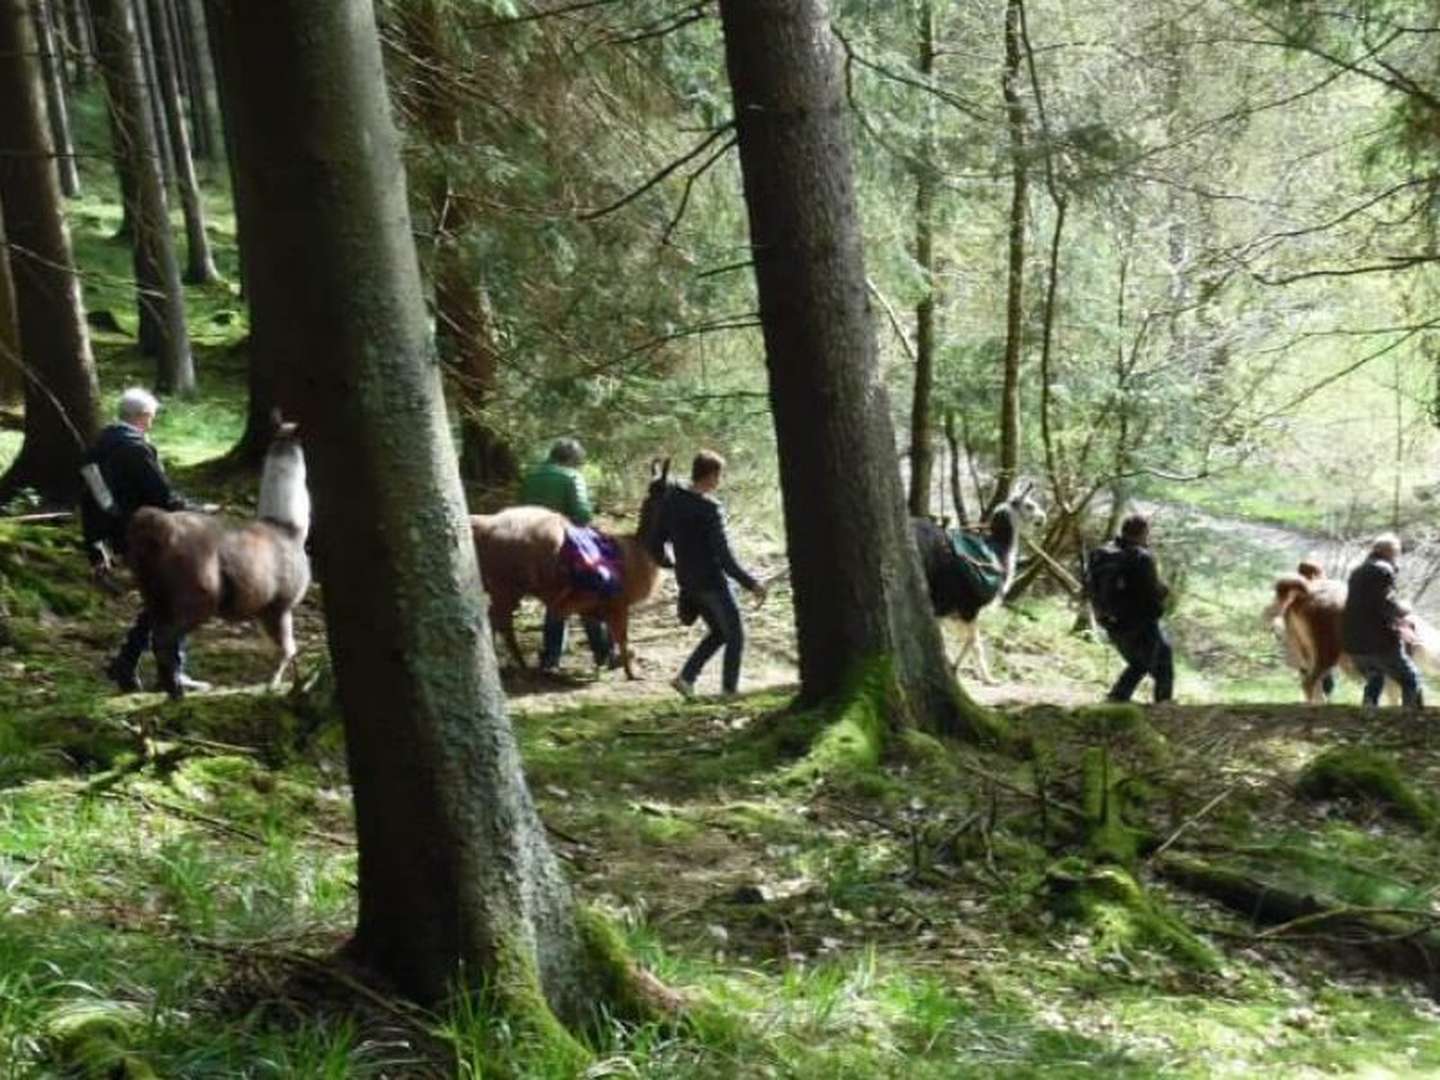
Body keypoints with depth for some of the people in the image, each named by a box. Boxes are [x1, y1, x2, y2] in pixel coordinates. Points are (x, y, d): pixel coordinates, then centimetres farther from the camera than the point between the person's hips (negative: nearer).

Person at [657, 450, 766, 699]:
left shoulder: (673, 500, 1)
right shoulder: (710, 508, -20)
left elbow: (660, 536, 9)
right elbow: (724, 556, -22)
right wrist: (751, 584, -17)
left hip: (687, 581, 7)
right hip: (711, 581, -7)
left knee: (718, 632, 21)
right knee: (735, 636, 9)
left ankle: (686, 677, 10)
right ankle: (729, 691, 11)